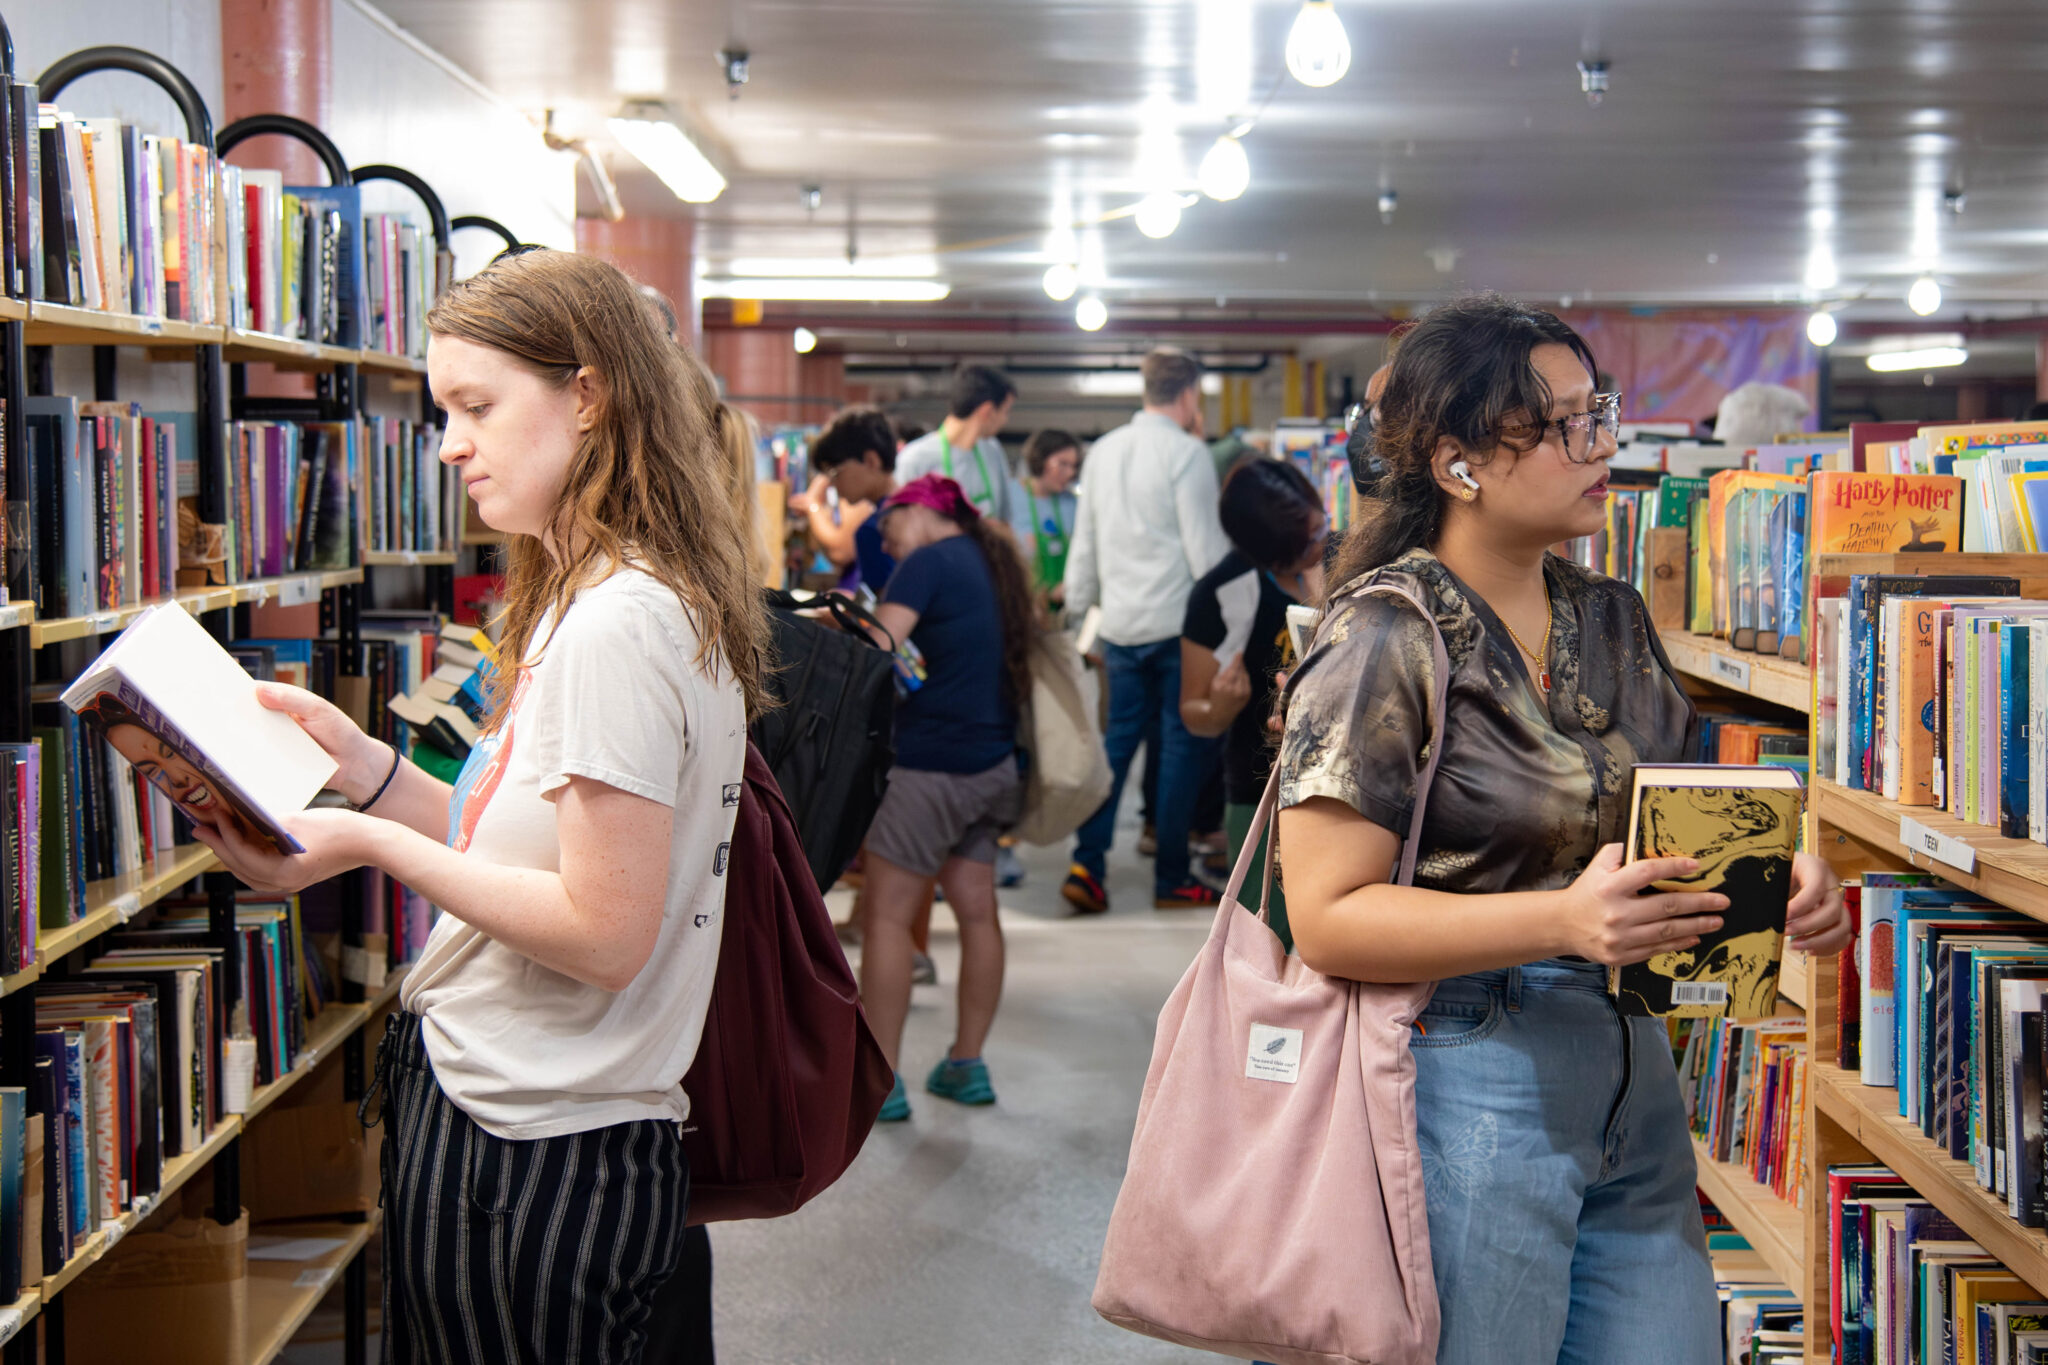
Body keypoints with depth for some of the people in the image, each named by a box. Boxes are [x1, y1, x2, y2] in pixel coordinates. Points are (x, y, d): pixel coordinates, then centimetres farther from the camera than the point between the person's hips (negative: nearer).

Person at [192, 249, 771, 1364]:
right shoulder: (579, 603, 12)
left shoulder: (617, 623, -20)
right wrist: (357, 757, 5)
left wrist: (373, 844, -16)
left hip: (529, 1165, -10)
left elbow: (604, 930, -23)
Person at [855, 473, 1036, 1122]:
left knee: (888, 915, -3)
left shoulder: (929, 562, -10)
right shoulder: (993, 564, 15)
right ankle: (967, 1064, 17)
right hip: (993, 766, 8)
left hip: (931, 764, -8)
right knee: (977, 909, 11)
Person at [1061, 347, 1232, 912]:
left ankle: (1086, 865, 1)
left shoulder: (1104, 450, 10)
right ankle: (1171, 878, 6)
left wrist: (1079, 613, 21)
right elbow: (1206, 546, -12)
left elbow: (1084, 543, 14)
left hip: (1120, 625, 6)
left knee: (1117, 739, 11)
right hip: (1178, 622, -6)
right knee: (1184, 744, 3)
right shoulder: (1187, 453, -9)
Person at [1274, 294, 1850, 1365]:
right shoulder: (1387, 642, -12)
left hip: (1634, 1071, 7)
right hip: (1469, 1078, -7)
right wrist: (1566, 922, -28)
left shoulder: (1611, 620, 11)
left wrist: (1777, 879, -2)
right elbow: (1328, 918, -18)